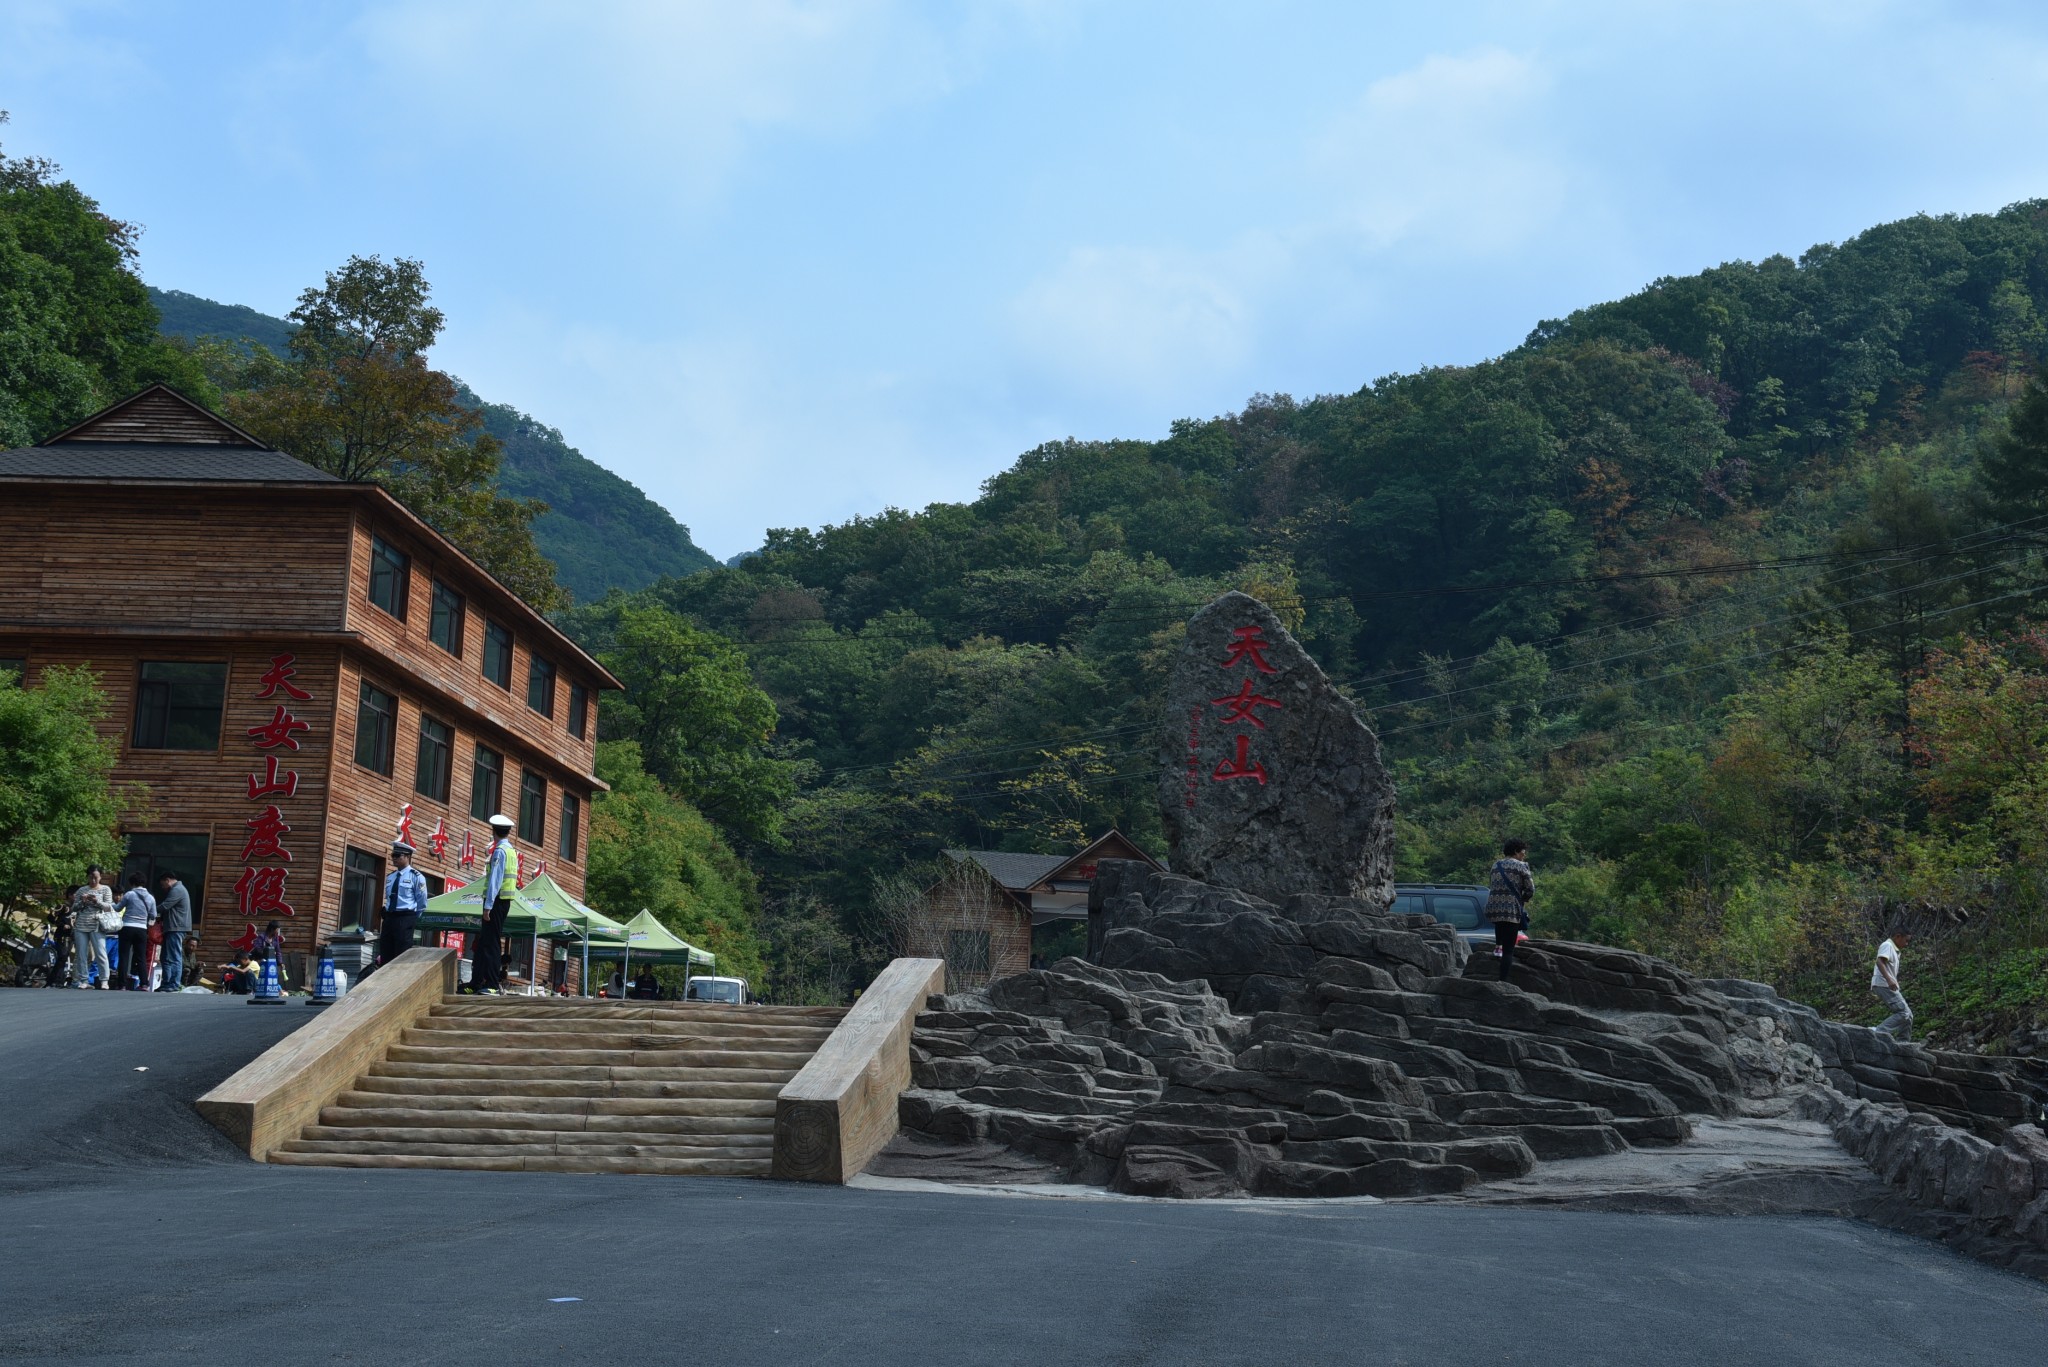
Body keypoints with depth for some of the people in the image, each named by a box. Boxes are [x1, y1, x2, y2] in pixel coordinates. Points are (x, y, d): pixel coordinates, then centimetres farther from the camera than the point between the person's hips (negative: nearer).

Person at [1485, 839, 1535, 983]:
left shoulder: (1496, 865, 15)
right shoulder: (1521, 866, -1)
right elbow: (1530, 890, -4)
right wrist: (1522, 900, 17)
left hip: (1493, 908, 5)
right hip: (1511, 910, -5)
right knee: (1508, 949, -2)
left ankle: (1498, 946, 24)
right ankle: (1503, 980, -8)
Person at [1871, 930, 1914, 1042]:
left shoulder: (1894, 949, 25)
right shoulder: (1887, 945, -6)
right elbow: (1880, 962, -23)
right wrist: (1889, 980, -34)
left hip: (1889, 986, 10)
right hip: (1883, 985, -10)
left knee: (1908, 1015, 8)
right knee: (1904, 1013, -19)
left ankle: (1902, 1042, 9)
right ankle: (1879, 1033, -24)